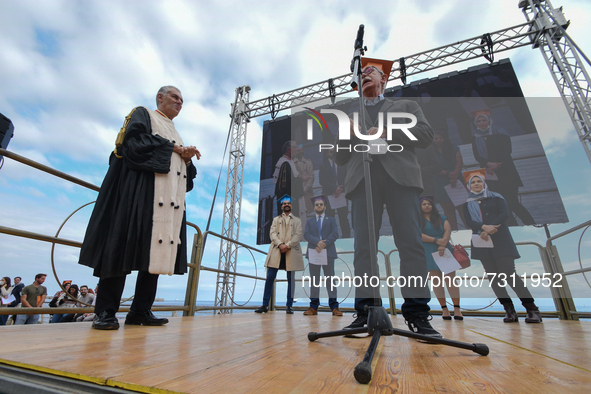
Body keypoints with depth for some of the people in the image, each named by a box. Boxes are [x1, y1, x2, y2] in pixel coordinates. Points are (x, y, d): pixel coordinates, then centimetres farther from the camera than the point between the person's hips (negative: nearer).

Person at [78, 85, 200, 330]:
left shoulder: (175, 133, 30)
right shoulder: (143, 115, 12)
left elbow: (182, 172, 22)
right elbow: (135, 141, -9)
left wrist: (187, 158, 2)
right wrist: (171, 148, -4)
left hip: (168, 199, 7)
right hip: (140, 189, -6)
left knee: (157, 251, -1)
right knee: (125, 247, -10)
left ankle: (140, 311, 4)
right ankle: (105, 312, -3)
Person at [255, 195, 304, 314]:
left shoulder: (297, 220, 15)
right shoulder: (276, 219, 19)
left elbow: (298, 236, 2)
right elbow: (273, 234, 5)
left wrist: (287, 245, -13)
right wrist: (280, 244, -12)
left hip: (291, 252, 0)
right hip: (276, 252, 1)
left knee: (291, 279, 2)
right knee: (270, 278, -3)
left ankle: (289, 306, 10)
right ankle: (265, 305, 4)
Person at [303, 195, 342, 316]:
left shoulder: (331, 220, 13)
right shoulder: (309, 221, 16)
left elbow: (335, 234, -2)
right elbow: (306, 235, 0)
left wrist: (324, 245, -15)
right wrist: (317, 242, -17)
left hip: (328, 253, -1)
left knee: (330, 278, 1)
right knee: (314, 279, 4)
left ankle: (334, 306, 6)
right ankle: (314, 306, 10)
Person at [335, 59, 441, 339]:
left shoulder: (406, 106, 27)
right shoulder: (351, 116, 30)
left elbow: (426, 134, 9)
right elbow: (339, 158, 21)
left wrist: (387, 133, -3)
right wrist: (346, 134, 1)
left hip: (400, 176, -1)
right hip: (362, 178, 2)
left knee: (411, 243, -11)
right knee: (363, 246, -8)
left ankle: (417, 313, -6)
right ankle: (367, 311, -5)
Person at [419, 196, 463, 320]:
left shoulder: (441, 218, 15)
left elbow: (448, 231, 0)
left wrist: (443, 245, -16)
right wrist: (436, 240, -13)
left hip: (444, 250, 2)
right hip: (429, 253, -1)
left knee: (451, 278, -5)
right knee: (436, 280, -1)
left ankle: (457, 308, -2)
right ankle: (444, 309, 6)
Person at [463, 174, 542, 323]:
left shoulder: (496, 198, 11)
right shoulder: (468, 204, 13)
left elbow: (505, 213, -3)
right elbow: (469, 221, 0)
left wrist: (490, 230, -16)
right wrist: (484, 227, -19)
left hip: (500, 240, -2)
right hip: (482, 241, 2)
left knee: (508, 273, -13)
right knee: (493, 276, -2)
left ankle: (532, 309, -4)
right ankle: (509, 310, 4)